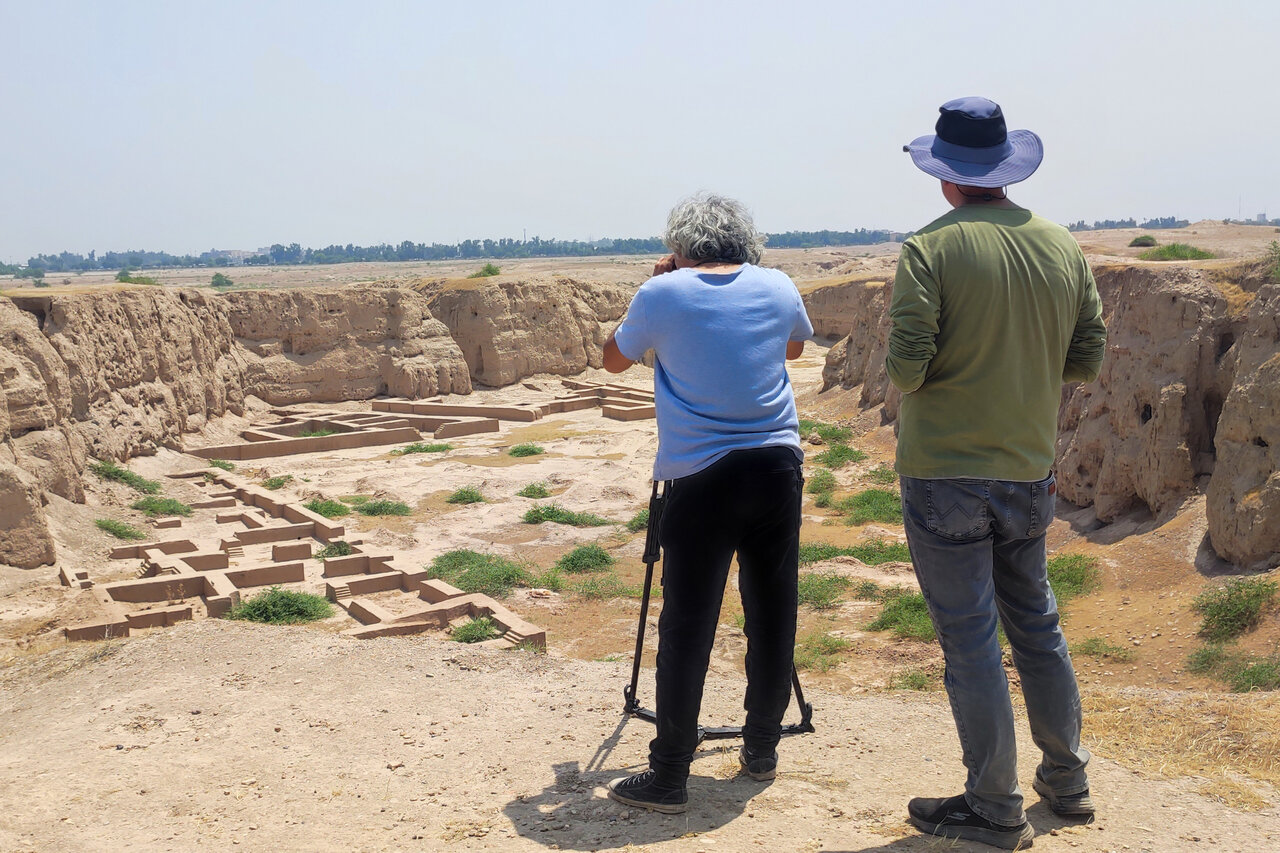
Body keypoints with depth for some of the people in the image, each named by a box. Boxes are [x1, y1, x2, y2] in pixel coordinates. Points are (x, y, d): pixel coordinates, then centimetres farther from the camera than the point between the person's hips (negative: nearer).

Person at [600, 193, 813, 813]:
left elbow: (613, 359, 13)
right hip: (777, 466, 4)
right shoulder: (778, 288, 6)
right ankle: (762, 747, 27)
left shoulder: (663, 293, -3)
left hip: (700, 477, -3)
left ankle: (668, 775, 4)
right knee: (772, 612, 14)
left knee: (686, 627, 0)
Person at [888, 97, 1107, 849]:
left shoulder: (931, 248, -14)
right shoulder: (1063, 246, 2)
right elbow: (1088, 359, 7)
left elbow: (907, 370, -18)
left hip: (946, 476, -5)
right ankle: (1067, 779, 33)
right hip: (1029, 472, 6)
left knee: (971, 640, 3)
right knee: (1037, 625, 19)